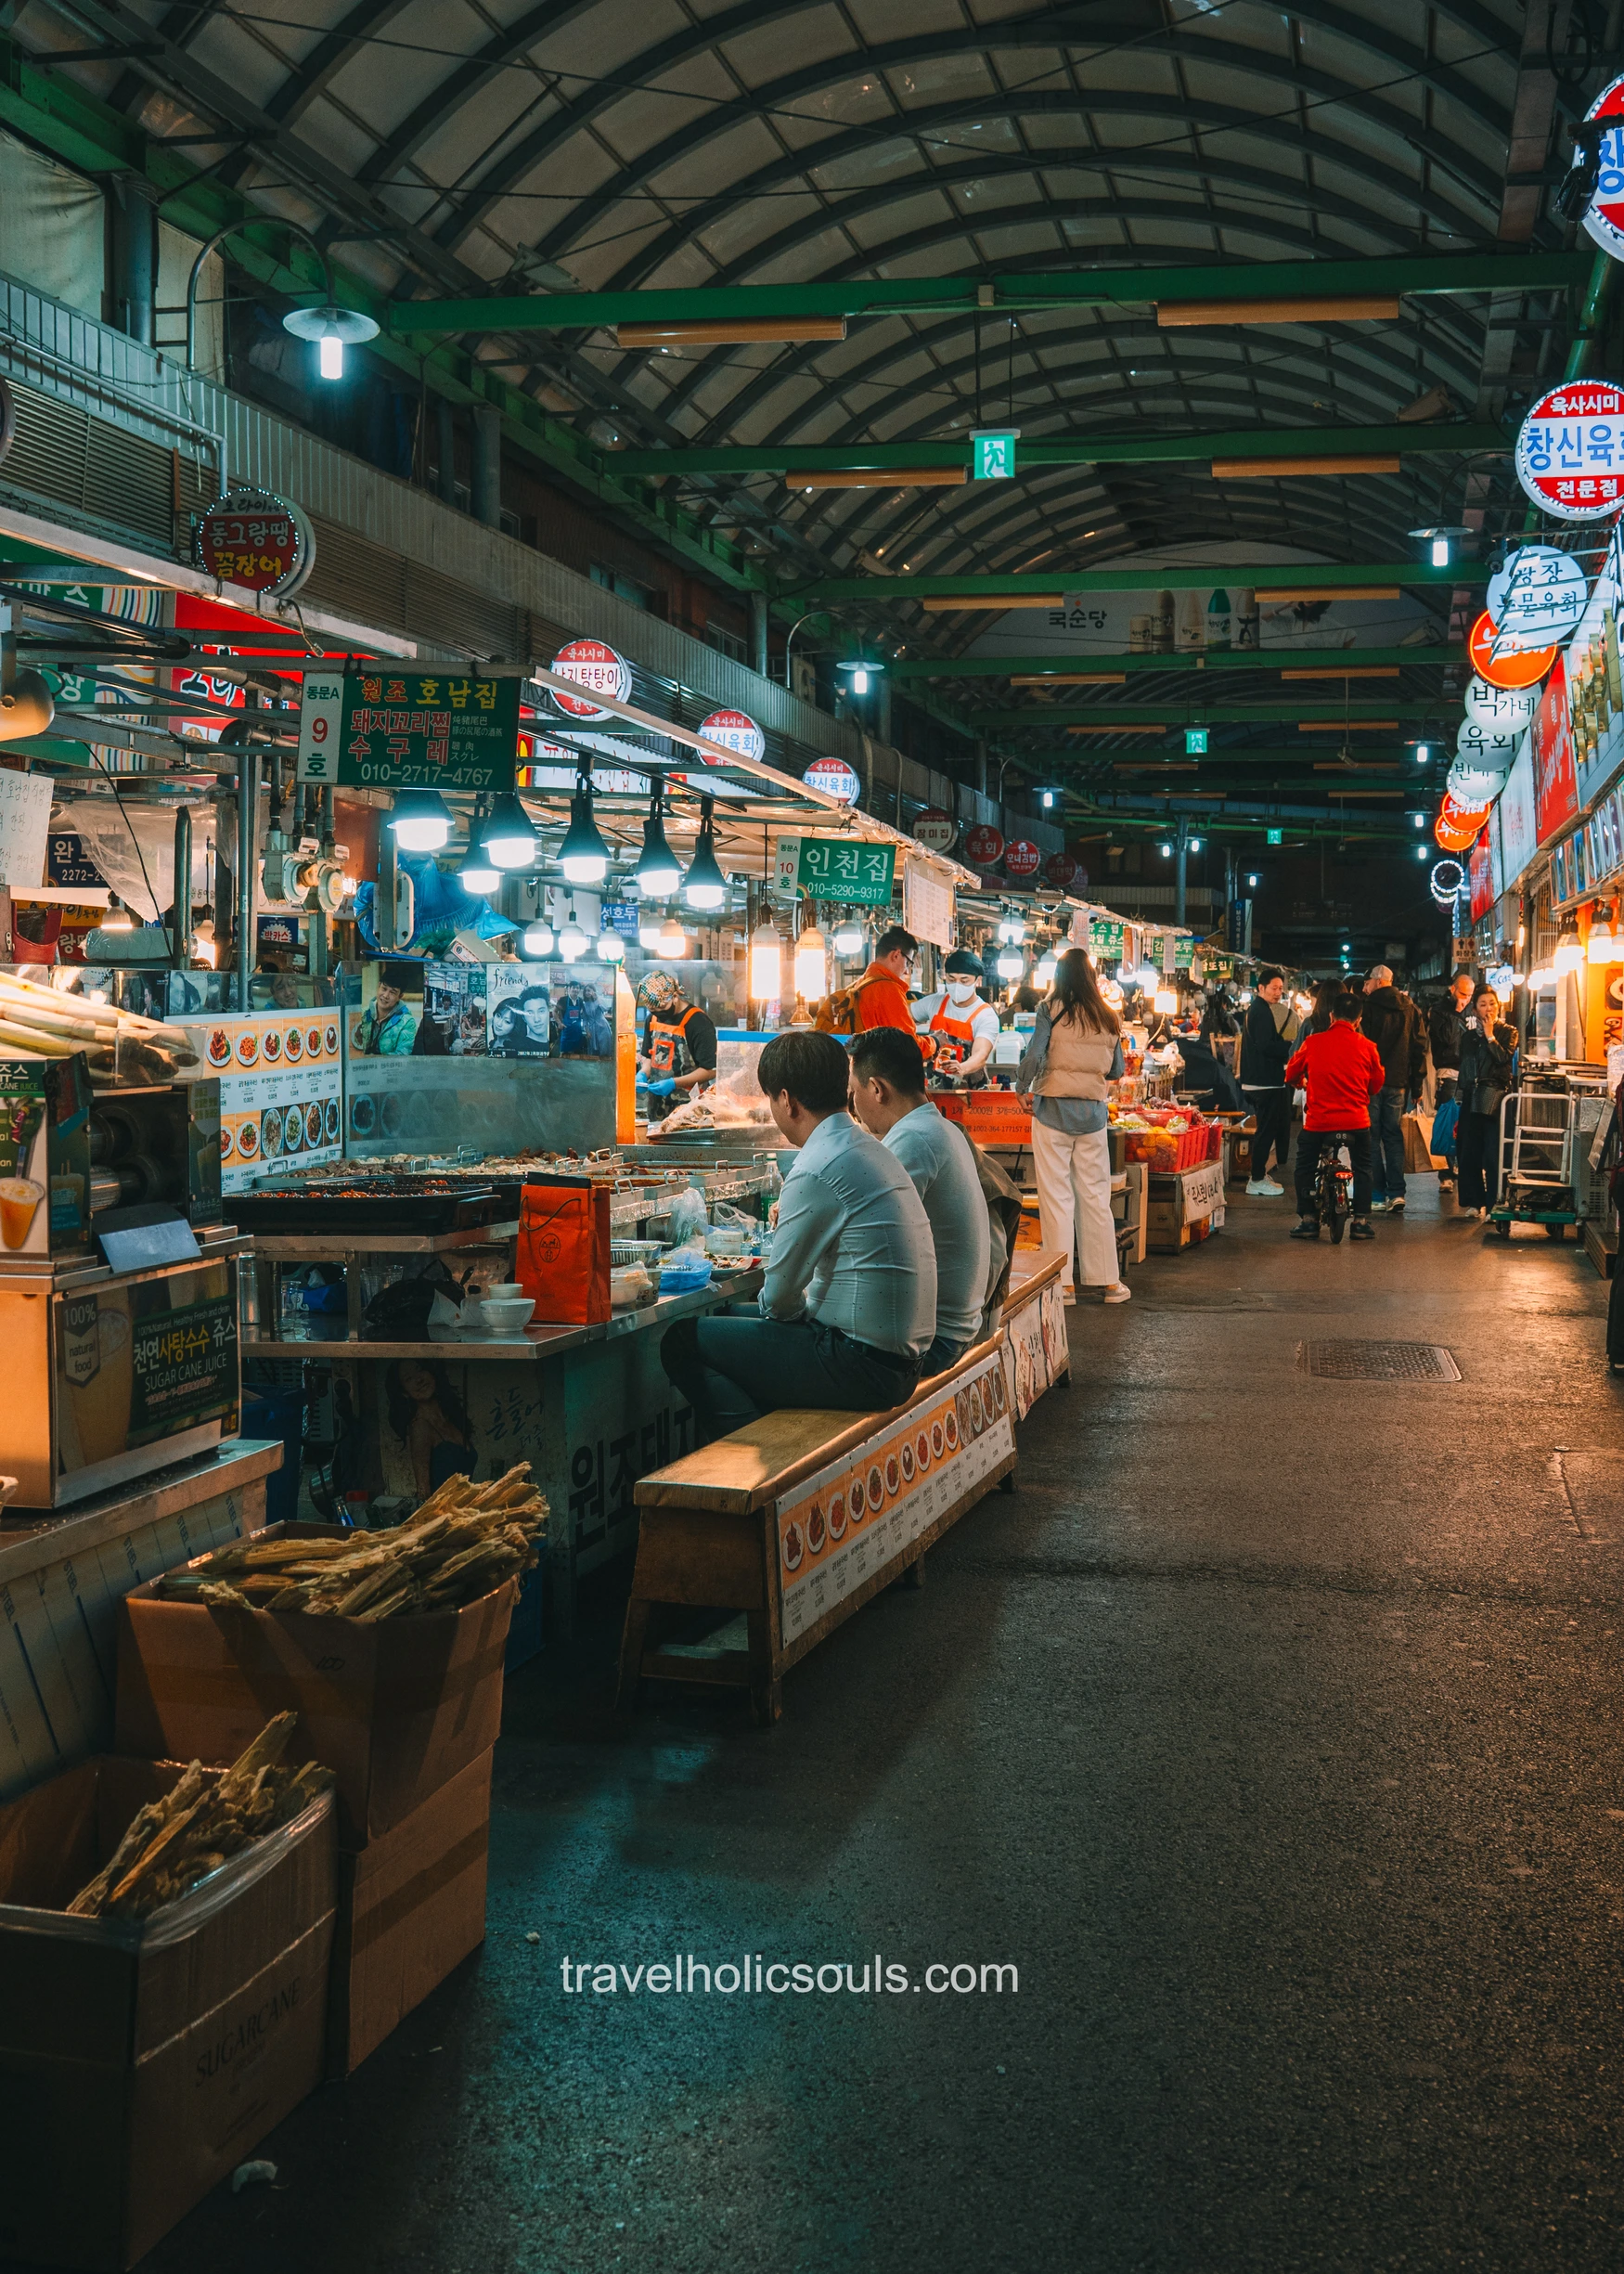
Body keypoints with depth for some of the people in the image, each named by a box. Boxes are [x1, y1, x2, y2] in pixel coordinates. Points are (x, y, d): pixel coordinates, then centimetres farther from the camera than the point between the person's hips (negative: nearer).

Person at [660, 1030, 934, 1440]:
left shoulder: (816, 1171, -19)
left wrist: (794, 1310, 9)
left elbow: (778, 1295, -11)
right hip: (899, 1355, 10)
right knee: (728, 1318, 23)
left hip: (863, 1367, -10)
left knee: (683, 1342, -4)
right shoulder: (868, 1149, 12)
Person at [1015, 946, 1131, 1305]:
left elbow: (1034, 1056, -14)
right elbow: (1116, 1071, 10)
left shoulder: (1051, 1010, -6)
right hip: (1093, 1113, 3)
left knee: (1057, 1197, 2)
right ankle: (1108, 1281, 14)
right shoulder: (1109, 1019, 5)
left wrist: (1023, 1089, 1)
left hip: (1053, 1110, -3)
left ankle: (1064, 1283, 4)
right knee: (1096, 1196, 10)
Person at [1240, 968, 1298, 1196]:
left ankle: (1259, 1175, 22)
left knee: (1266, 1128, 16)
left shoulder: (1255, 1010, 18)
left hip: (1258, 1080, 11)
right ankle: (1257, 1180, -4)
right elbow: (1266, 1046, -22)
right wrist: (1291, 1048, -15)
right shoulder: (1262, 1012, -14)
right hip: (1266, 1081, -11)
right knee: (1267, 1129, -6)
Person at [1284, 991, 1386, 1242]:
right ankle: (1361, 1220, 14)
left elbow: (1292, 1075, 11)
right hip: (1356, 1121, 1)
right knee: (1362, 1168, 19)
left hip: (1318, 1120, -1)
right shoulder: (1367, 1046, -2)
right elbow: (1377, 1084, 10)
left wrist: (1302, 1084, 33)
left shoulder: (1312, 1043, -4)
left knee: (1305, 1167, 18)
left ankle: (1308, 1220, 12)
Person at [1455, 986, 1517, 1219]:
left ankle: (1493, 1205, -5)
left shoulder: (1508, 1032, 5)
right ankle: (1474, 1202, 12)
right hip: (1471, 1100, 5)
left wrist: (1490, 1035, -8)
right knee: (1468, 1154, 3)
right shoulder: (1468, 1036, 16)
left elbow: (1505, 1058, -13)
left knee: (1493, 1155, -8)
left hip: (1495, 1100, -5)